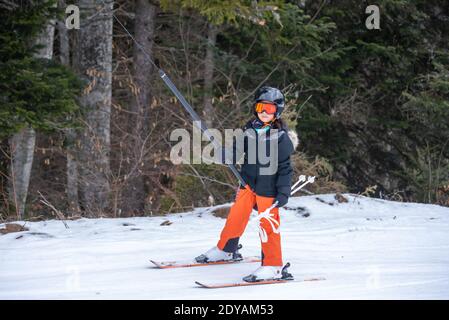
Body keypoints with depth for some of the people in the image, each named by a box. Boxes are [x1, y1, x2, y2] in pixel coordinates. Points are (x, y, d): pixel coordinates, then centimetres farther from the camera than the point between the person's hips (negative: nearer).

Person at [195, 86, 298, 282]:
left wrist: (283, 192, -15)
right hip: (248, 182, 6)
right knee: (236, 216, 13)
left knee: (268, 224, -4)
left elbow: (284, 167, -11)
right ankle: (226, 250, 35)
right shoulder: (249, 130, 5)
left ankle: (273, 267, 2)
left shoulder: (281, 137, -10)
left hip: (267, 187, -6)